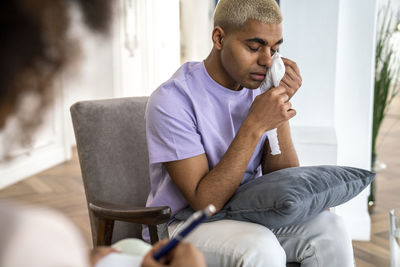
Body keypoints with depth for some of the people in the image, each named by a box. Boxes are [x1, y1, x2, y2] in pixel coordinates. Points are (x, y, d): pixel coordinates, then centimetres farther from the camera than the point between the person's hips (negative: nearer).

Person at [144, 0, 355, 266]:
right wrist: (255, 125, -27)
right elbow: (204, 202, -22)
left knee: (328, 225, -17)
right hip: (182, 224, -5)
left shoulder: (259, 89, 1)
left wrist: (280, 113, -15)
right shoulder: (172, 99, -18)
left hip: (249, 218, 6)